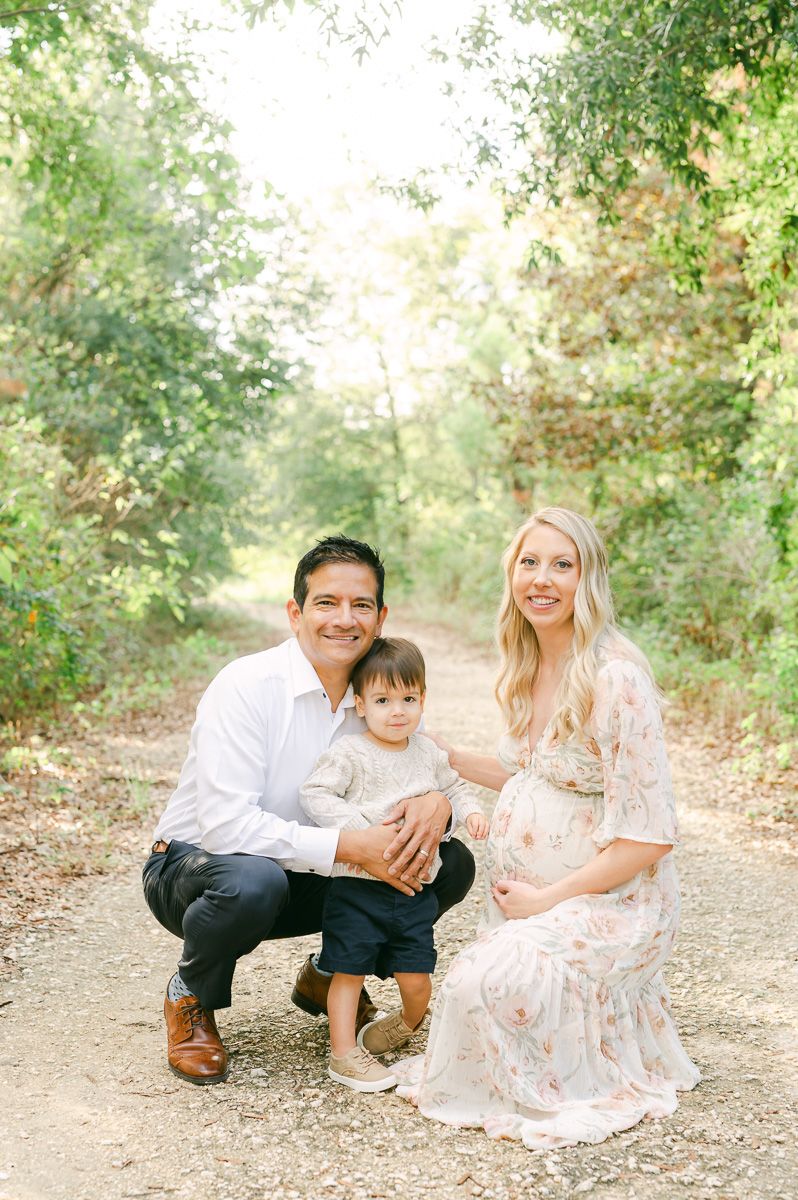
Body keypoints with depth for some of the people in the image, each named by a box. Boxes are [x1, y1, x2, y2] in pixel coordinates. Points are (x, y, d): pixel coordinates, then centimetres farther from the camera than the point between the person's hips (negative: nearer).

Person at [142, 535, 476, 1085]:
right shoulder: (246, 686, -24)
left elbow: (433, 772, 1)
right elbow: (227, 825, -30)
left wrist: (436, 803, -25)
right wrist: (349, 844, -35)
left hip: (306, 880, 6)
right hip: (196, 865, -5)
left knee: (451, 864, -9)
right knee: (253, 882, -40)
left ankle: (330, 977, 14)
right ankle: (191, 998, -5)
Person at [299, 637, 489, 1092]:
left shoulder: (427, 752, 8)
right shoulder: (350, 754, -10)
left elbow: (454, 784, 22)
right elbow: (314, 793, -14)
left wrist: (471, 810, 3)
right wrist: (358, 827, -22)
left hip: (414, 887, 4)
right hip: (358, 886, -4)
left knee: (417, 979, 7)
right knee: (350, 969, 2)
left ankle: (408, 1023, 38)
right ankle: (344, 1054, 15)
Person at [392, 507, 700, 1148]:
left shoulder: (615, 679, -21)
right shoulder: (529, 669, 6)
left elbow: (647, 837, -20)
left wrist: (549, 898, -15)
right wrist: (449, 757, 17)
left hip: (609, 899, -9)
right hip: (529, 893, 9)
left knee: (484, 982, -28)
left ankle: (577, 1092, 2)